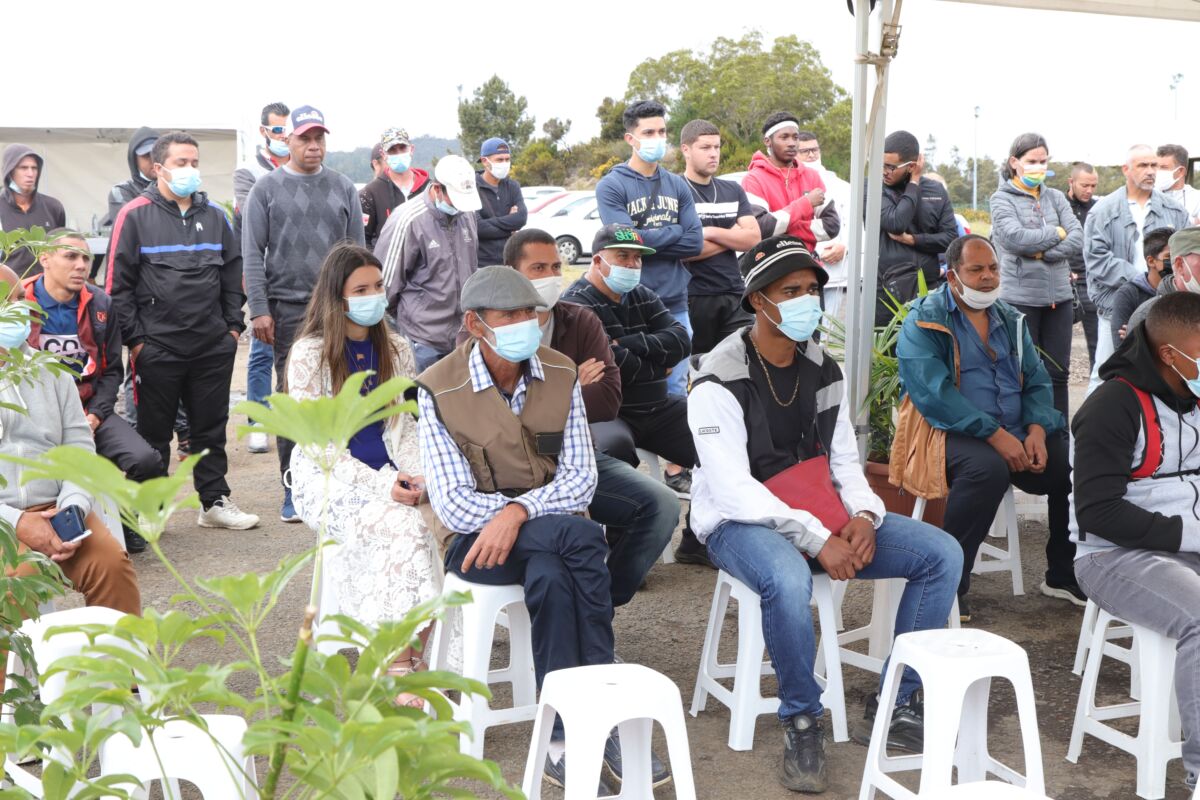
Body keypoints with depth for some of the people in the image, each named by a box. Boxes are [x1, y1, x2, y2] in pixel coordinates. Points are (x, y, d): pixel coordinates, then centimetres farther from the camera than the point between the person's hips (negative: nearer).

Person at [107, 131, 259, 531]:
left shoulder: (215, 216, 10)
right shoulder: (135, 216, -4)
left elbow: (234, 275, 16)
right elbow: (118, 283, -5)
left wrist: (233, 326, 9)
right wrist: (134, 338, -8)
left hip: (214, 348, 4)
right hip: (156, 349, -4)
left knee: (211, 428, 11)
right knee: (154, 433, 6)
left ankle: (215, 501, 21)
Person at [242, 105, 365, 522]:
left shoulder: (343, 187, 11)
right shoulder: (267, 188, 4)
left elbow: (357, 249, 11)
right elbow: (253, 252, 0)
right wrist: (259, 309, -7)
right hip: (289, 305, -2)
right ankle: (293, 489, 7)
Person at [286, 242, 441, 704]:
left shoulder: (396, 351, 12)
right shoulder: (309, 354, -3)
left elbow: (404, 428, 13)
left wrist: (414, 478, -9)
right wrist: (379, 485, -18)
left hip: (388, 478, 4)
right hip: (327, 480, -4)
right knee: (405, 528, -32)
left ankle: (416, 656, -22)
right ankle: (400, 668, -24)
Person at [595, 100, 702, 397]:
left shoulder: (677, 185, 11)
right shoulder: (611, 186, -3)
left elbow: (695, 242, 1)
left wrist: (647, 240, -9)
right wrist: (674, 231, -4)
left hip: (675, 305, 5)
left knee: (676, 391, 10)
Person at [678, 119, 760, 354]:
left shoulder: (733, 191, 14)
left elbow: (754, 239, 4)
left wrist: (711, 232, -10)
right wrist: (732, 237, -3)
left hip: (734, 295, 5)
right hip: (693, 297, -5)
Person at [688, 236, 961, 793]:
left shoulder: (823, 370, 8)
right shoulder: (720, 380, -13)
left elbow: (844, 462, 11)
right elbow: (732, 488, -21)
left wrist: (863, 515, -12)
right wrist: (815, 539, -28)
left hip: (820, 517, 7)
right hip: (741, 523, -7)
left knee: (941, 554, -7)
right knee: (787, 580, -40)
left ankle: (894, 707, -1)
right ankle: (802, 722, -16)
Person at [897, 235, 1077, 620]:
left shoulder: (1011, 320, 19)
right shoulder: (924, 321, -3)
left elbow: (1037, 382, 14)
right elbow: (934, 392, -16)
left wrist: (1036, 430, -8)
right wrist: (995, 435, -22)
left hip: (1017, 434, 7)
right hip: (954, 433, -6)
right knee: (988, 467, -37)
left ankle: (1064, 575, 7)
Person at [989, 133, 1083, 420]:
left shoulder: (1055, 197, 11)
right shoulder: (1002, 198, -1)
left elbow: (1077, 239, 1)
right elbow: (1014, 237, -17)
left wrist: (1042, 252, -11)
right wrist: (1056, 233, -5)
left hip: (1058, 296, 4)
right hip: (1021, 297, -4)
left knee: (1058, 372, 8)